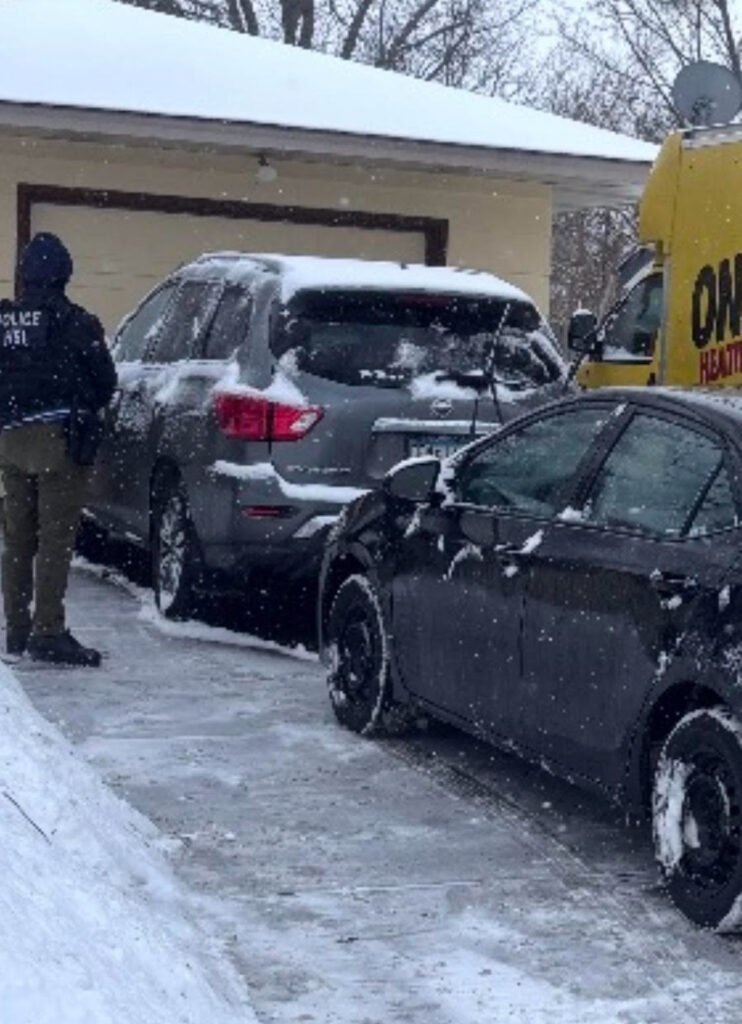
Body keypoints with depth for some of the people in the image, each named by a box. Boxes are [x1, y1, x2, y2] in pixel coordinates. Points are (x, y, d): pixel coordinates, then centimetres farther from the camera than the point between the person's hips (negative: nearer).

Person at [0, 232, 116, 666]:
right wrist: (86, 408, 13)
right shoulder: (74, 322, -11)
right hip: (59, 436, -6)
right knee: (56, 539, -5)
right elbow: (105, 380, -5)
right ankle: (48, 632, -8)